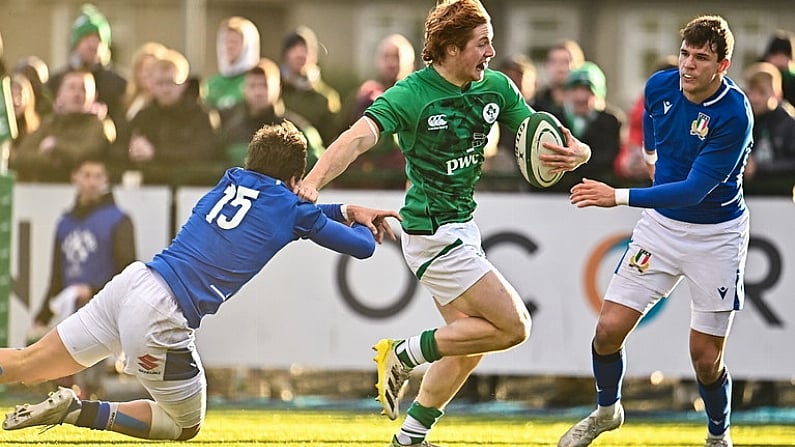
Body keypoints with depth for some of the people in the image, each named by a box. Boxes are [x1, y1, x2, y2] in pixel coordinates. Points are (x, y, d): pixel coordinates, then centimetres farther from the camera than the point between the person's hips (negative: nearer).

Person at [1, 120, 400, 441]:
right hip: (162, 314, -6)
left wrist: (345, 210, 38)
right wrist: (361, 225, 34)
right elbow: (363, 246, 12)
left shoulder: (232, 181, 18)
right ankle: (80, 411, -3)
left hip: (132, 282, 6)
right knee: (186, 426, 14)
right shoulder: (292, 210, 2)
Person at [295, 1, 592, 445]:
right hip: (434, 235, -8)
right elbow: (358, 138, -32)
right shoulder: (412, 94, -20)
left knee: (468, 345, 16)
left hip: (462, 228, 8)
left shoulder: (497, 88, 0)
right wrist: (313, 182, -48)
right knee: (513, 326, -9)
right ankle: (404, 355, 0)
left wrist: (572, 154, -22)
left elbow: (542, 139, 2)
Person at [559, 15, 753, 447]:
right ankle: (606, 410, 23)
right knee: (609, 328, -5)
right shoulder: (660, 86, -8)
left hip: (716, 236, -4)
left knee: (706, 358, -2)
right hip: (661, 224, 4)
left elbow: (695, 190, -31)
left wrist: (619, 197, -36)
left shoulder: (734, 115, -25)